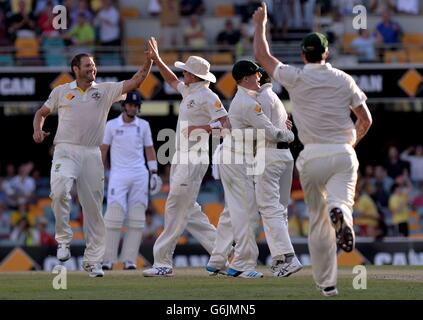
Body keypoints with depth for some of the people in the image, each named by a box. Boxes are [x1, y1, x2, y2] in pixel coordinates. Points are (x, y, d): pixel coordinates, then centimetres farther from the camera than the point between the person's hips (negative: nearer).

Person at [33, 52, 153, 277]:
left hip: (92, 155, 2)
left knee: (93, 207, 2)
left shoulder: (105, 90, 11)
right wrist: (37, 130, 1)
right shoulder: (61, 91, 11)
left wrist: (149, 60, -9)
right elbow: (42, 112, 21)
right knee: (59, 191, -29)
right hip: (66, 151, -2)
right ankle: (63, 239, -13)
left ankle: (92, 259, 9)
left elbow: (135, 81, 4)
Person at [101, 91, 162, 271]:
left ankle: (129, 260, 0)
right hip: (118, 174, -2)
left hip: (139, 175, 3)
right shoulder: (111, 125, 4)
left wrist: (154, 172, 6)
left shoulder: (143, 125, 10)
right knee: (114, 216, -10)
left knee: (137, 219, -2)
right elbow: (103, 150, 6)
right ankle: (108, 259, -6)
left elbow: (149, 149, 14)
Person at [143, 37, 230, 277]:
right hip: (182, 157, 10)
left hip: (195, 157, -10)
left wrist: (201, 128, -28)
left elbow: (226, 124, -17)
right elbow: (172, 80, 36)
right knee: (188, 210, 10)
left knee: (176, 208, -10)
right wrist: (157, 59, 33)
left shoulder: (207, 96, -12)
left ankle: (163, 263, -10)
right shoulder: (188, 90, 16)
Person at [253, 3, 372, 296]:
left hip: (312, 156, 0)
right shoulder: (344, 80, 7)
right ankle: (340, 211, -51)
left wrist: (261, 24, 32)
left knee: (318, 222, 9)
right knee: (341, 200, -13)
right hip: (343, 154, 0)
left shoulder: (295, 78, 4)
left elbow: (263, 56, 18)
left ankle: (326, 282, 10)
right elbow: (366, 120, 10)